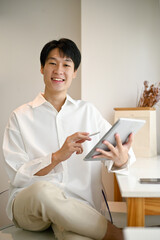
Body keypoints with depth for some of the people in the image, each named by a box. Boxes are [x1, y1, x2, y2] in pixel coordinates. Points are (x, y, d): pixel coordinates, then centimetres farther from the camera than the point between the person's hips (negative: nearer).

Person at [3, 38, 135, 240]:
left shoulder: (88, 112, 11)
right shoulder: (20, 117, 4)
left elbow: (118, 151, 0)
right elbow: (16, 175, -5)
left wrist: (121, 160, -24)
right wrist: (57, 157, -19)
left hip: (79, 206, -2)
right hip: (27, 204, 3)